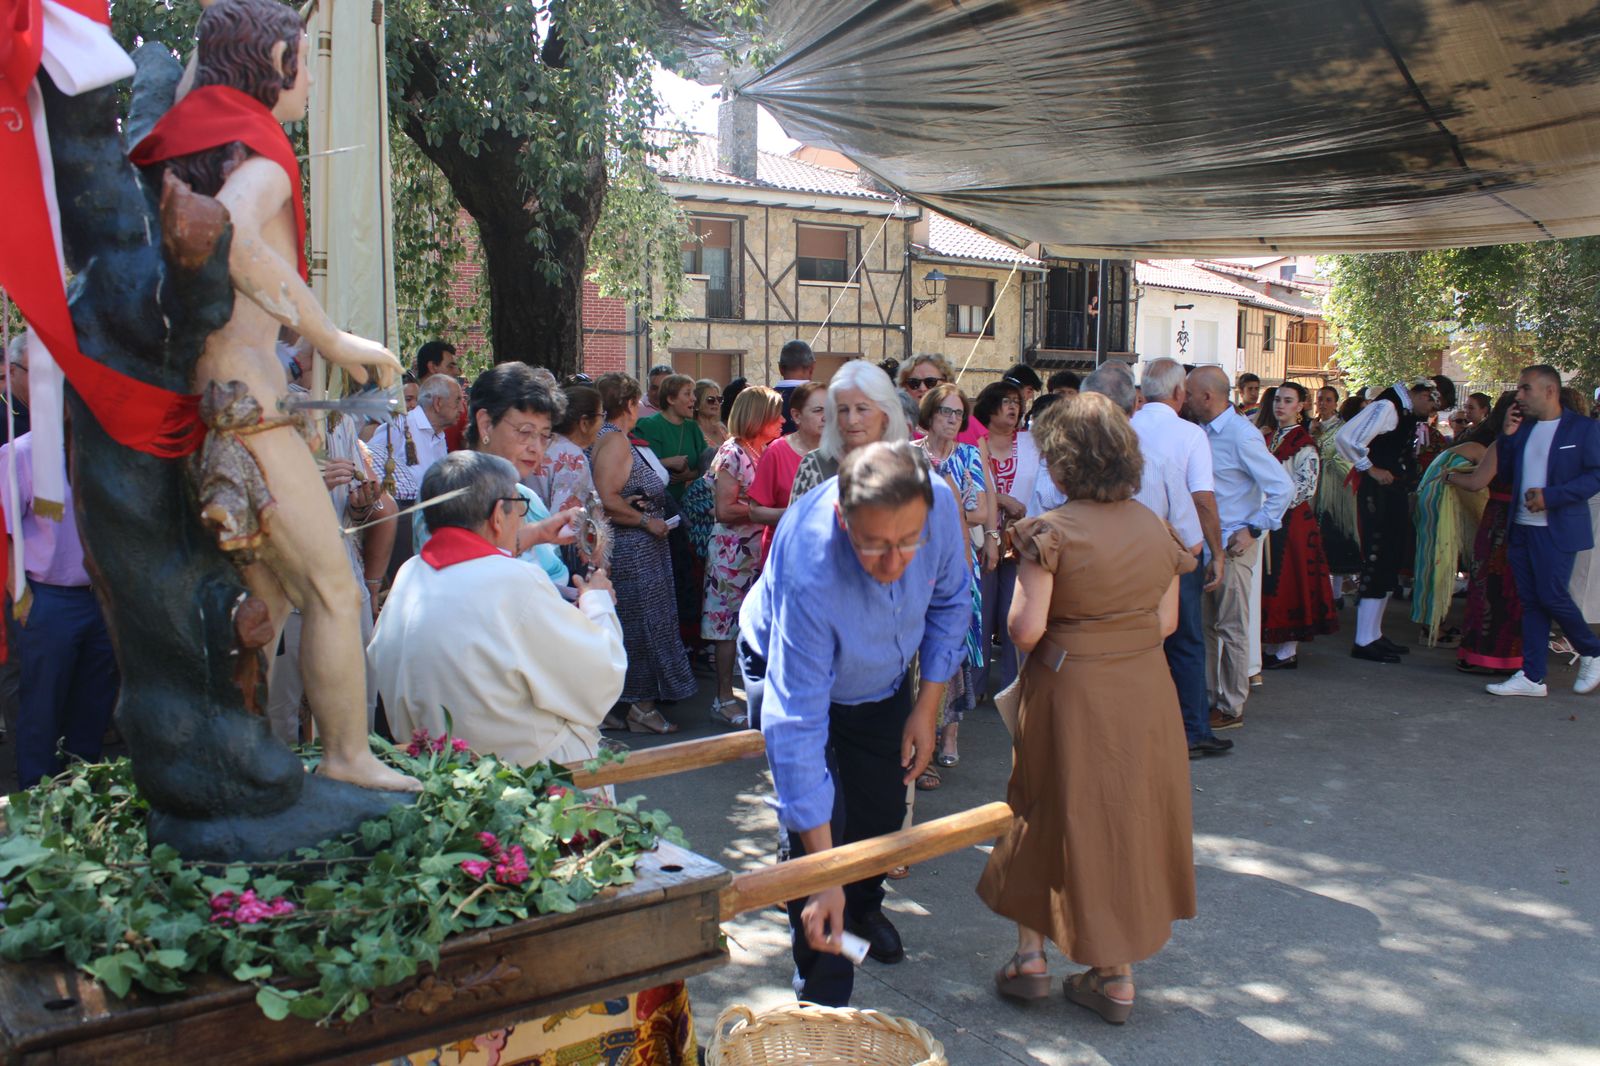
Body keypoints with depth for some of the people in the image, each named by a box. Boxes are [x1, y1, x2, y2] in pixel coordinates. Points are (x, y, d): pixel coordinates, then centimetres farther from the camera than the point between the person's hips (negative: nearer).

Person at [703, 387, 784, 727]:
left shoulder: (768, 452, 12)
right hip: (734, 551, -7)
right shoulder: (732, 453, -11)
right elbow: (725, 510, -16)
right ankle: (724, 700, 7)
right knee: (730, 624, -1)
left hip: (763, 548, 7)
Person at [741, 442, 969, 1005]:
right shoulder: (808, 572, -45)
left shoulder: (939, 504, -32)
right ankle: (823, 996, 3)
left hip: (882, 677, 4)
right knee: (820, 817, -15)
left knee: (884, 810, 12)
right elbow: (797, 724, -43)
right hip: (790, 668, -4)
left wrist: (927, 707, -10)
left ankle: (862, 908, 45)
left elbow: (950, 600, -9)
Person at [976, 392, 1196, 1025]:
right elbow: (1166, 622, 5)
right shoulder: (1156, 528, 1)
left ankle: (1030, 956, 21)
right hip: (1144, 693, 5)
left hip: (1071, 690, -4)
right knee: (1128, 816, 15)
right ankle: (1117, 976, 23)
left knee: (1052, 814, 14)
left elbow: (1026, 629, -19)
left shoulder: (1051, 531, -16)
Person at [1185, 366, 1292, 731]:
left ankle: (1232, 708, 11)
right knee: (1208, 624, 13)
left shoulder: (1241, 435, -15)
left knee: (1231, 627, 1)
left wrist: (1254, 530, -15)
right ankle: (1211, 696, 23)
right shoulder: (1206, 433, 9)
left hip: (1234, 545, -8)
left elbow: (1282, 487, -17)